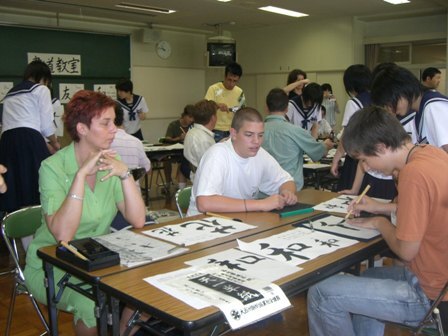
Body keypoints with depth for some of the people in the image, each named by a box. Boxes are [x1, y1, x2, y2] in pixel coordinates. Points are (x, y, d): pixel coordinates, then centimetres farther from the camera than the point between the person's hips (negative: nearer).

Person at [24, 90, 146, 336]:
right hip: (53, 266, -5)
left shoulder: (110, 161, -2)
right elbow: (63, 235, -28)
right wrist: (81, 175, -30)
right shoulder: (53, 167, -16)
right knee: (94, 305, -30)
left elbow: (137, 221, -11)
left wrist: (125, 174, -23)